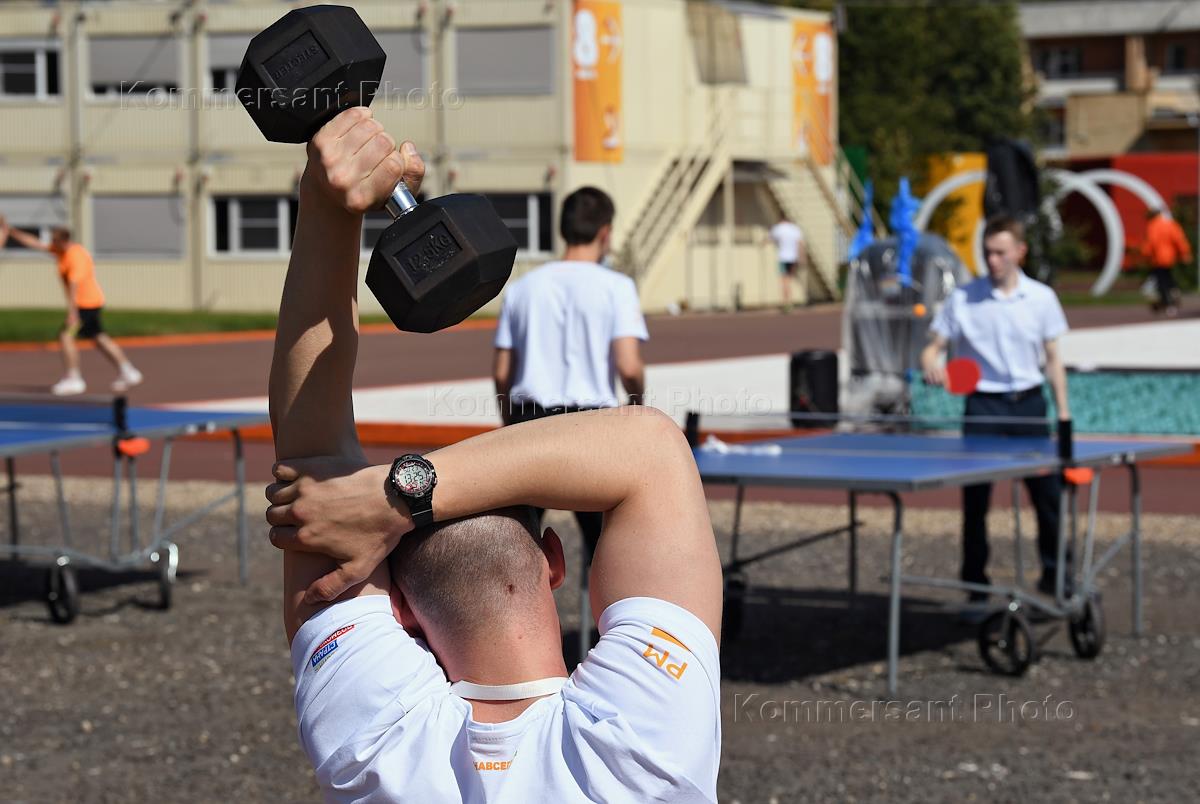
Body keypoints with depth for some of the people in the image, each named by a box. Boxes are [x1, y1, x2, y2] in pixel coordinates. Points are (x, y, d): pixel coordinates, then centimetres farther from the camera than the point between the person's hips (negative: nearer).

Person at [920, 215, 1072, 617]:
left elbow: (1052, 359, 8)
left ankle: (1054, 574, 24)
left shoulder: (1041, 297, 3)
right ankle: (975, 588, 9)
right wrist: (931, 364, -23)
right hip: (983, 406, -1)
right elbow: (933, 346, 0)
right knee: (975, 501, -1)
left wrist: (1063, 412, 4)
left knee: (1049, 495, 5)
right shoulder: (963, 298, -2)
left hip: (1029, 403, 1)